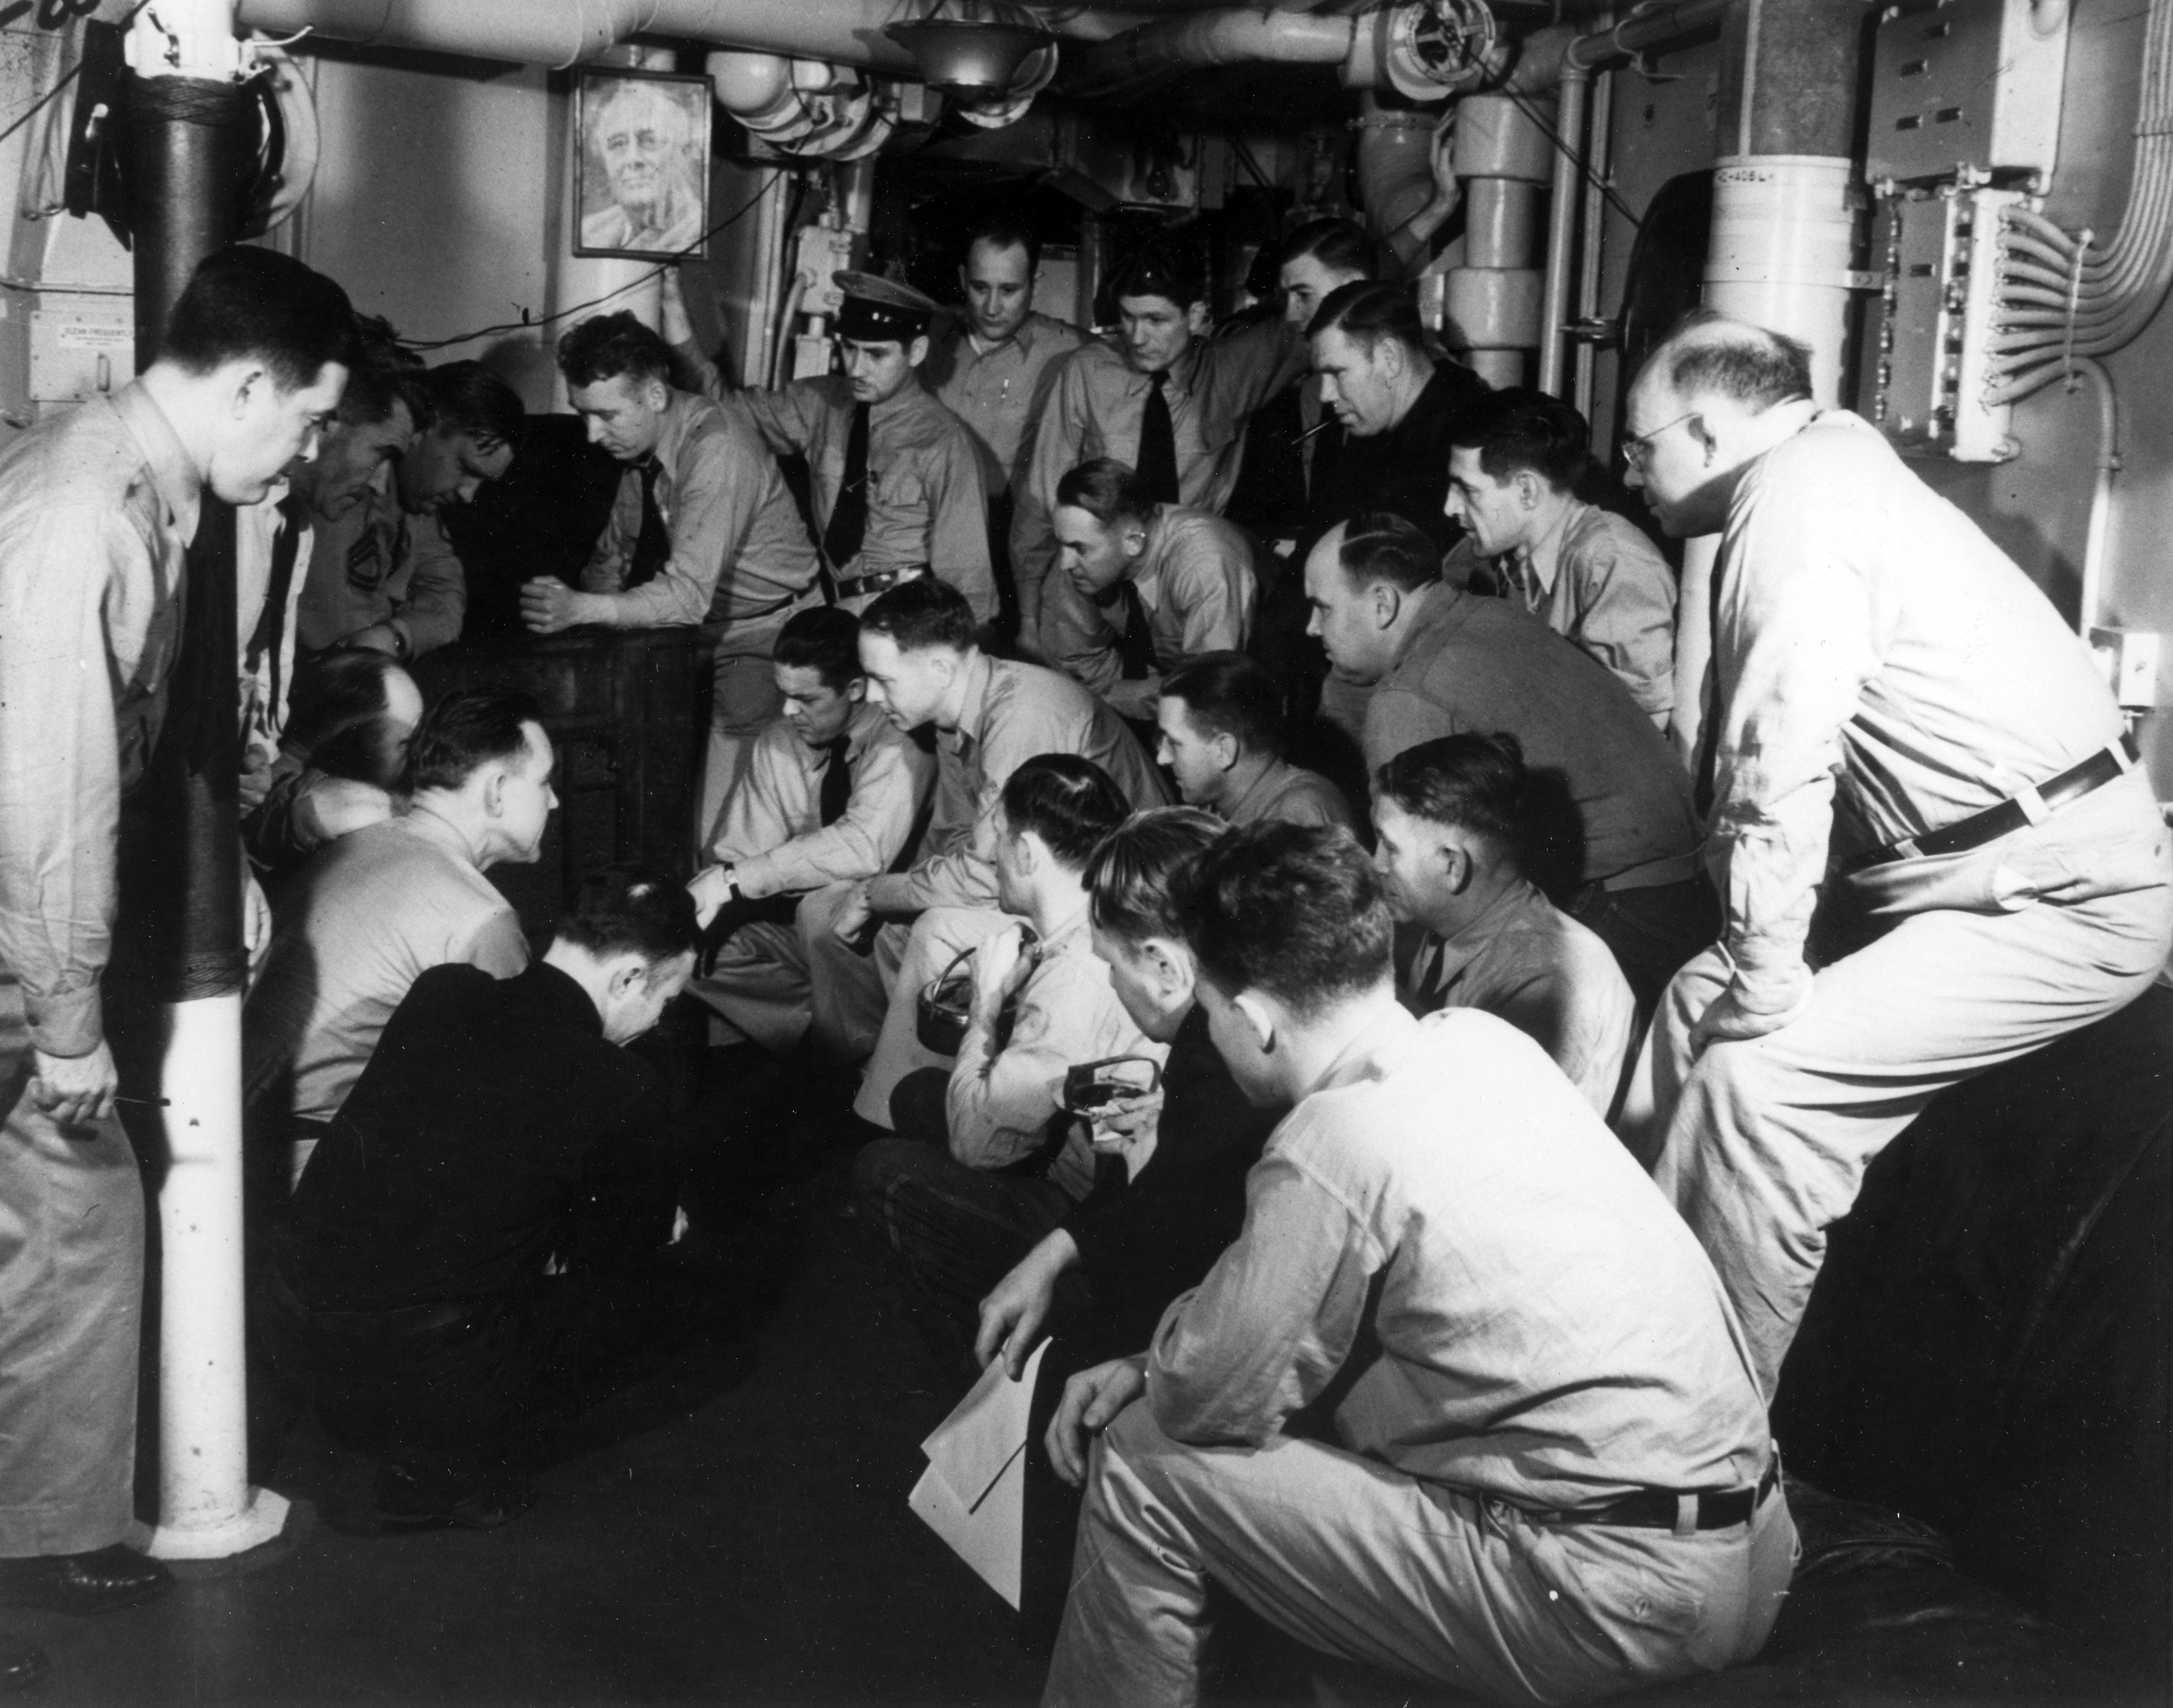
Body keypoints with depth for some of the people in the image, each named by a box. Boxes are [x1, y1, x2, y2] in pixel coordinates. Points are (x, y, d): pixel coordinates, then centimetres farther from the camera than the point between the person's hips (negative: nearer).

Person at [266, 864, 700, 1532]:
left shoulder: (439, 992, 2)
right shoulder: (619, 1090, -15)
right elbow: (626, 1244, 0)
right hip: (424, 1368, -6)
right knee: (642, 1297, 14)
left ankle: (420, 1454, 17)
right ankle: (448, 1466, 3)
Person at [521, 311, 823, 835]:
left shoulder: (717, 450, -26)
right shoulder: (639, 440, -1)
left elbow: (689, 595, -31)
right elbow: (615, 554, 8)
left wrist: (581, 609, -39)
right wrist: (581, 609, -12)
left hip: (764, 639, -8)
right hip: (707, 632, 8)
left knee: (715, 840, -13)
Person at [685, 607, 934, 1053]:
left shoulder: (899, 743, -16)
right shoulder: (778, 744, 4)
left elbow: (865, 849, -30)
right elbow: (736, 855, 4)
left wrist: (736, 880, -28)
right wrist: (706, 896, -20)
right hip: (790, 924, 5)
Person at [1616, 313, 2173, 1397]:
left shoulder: (1796, 496, -17)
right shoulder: (1828, 466, 14)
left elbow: (1779, 768, -23)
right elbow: (1750, 751, 14)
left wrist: (1765, 978, -15)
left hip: (2062, 898, -10)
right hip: (1960, 870, 10)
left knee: (1757, 1077, -19)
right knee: (1696, 1001, 7)